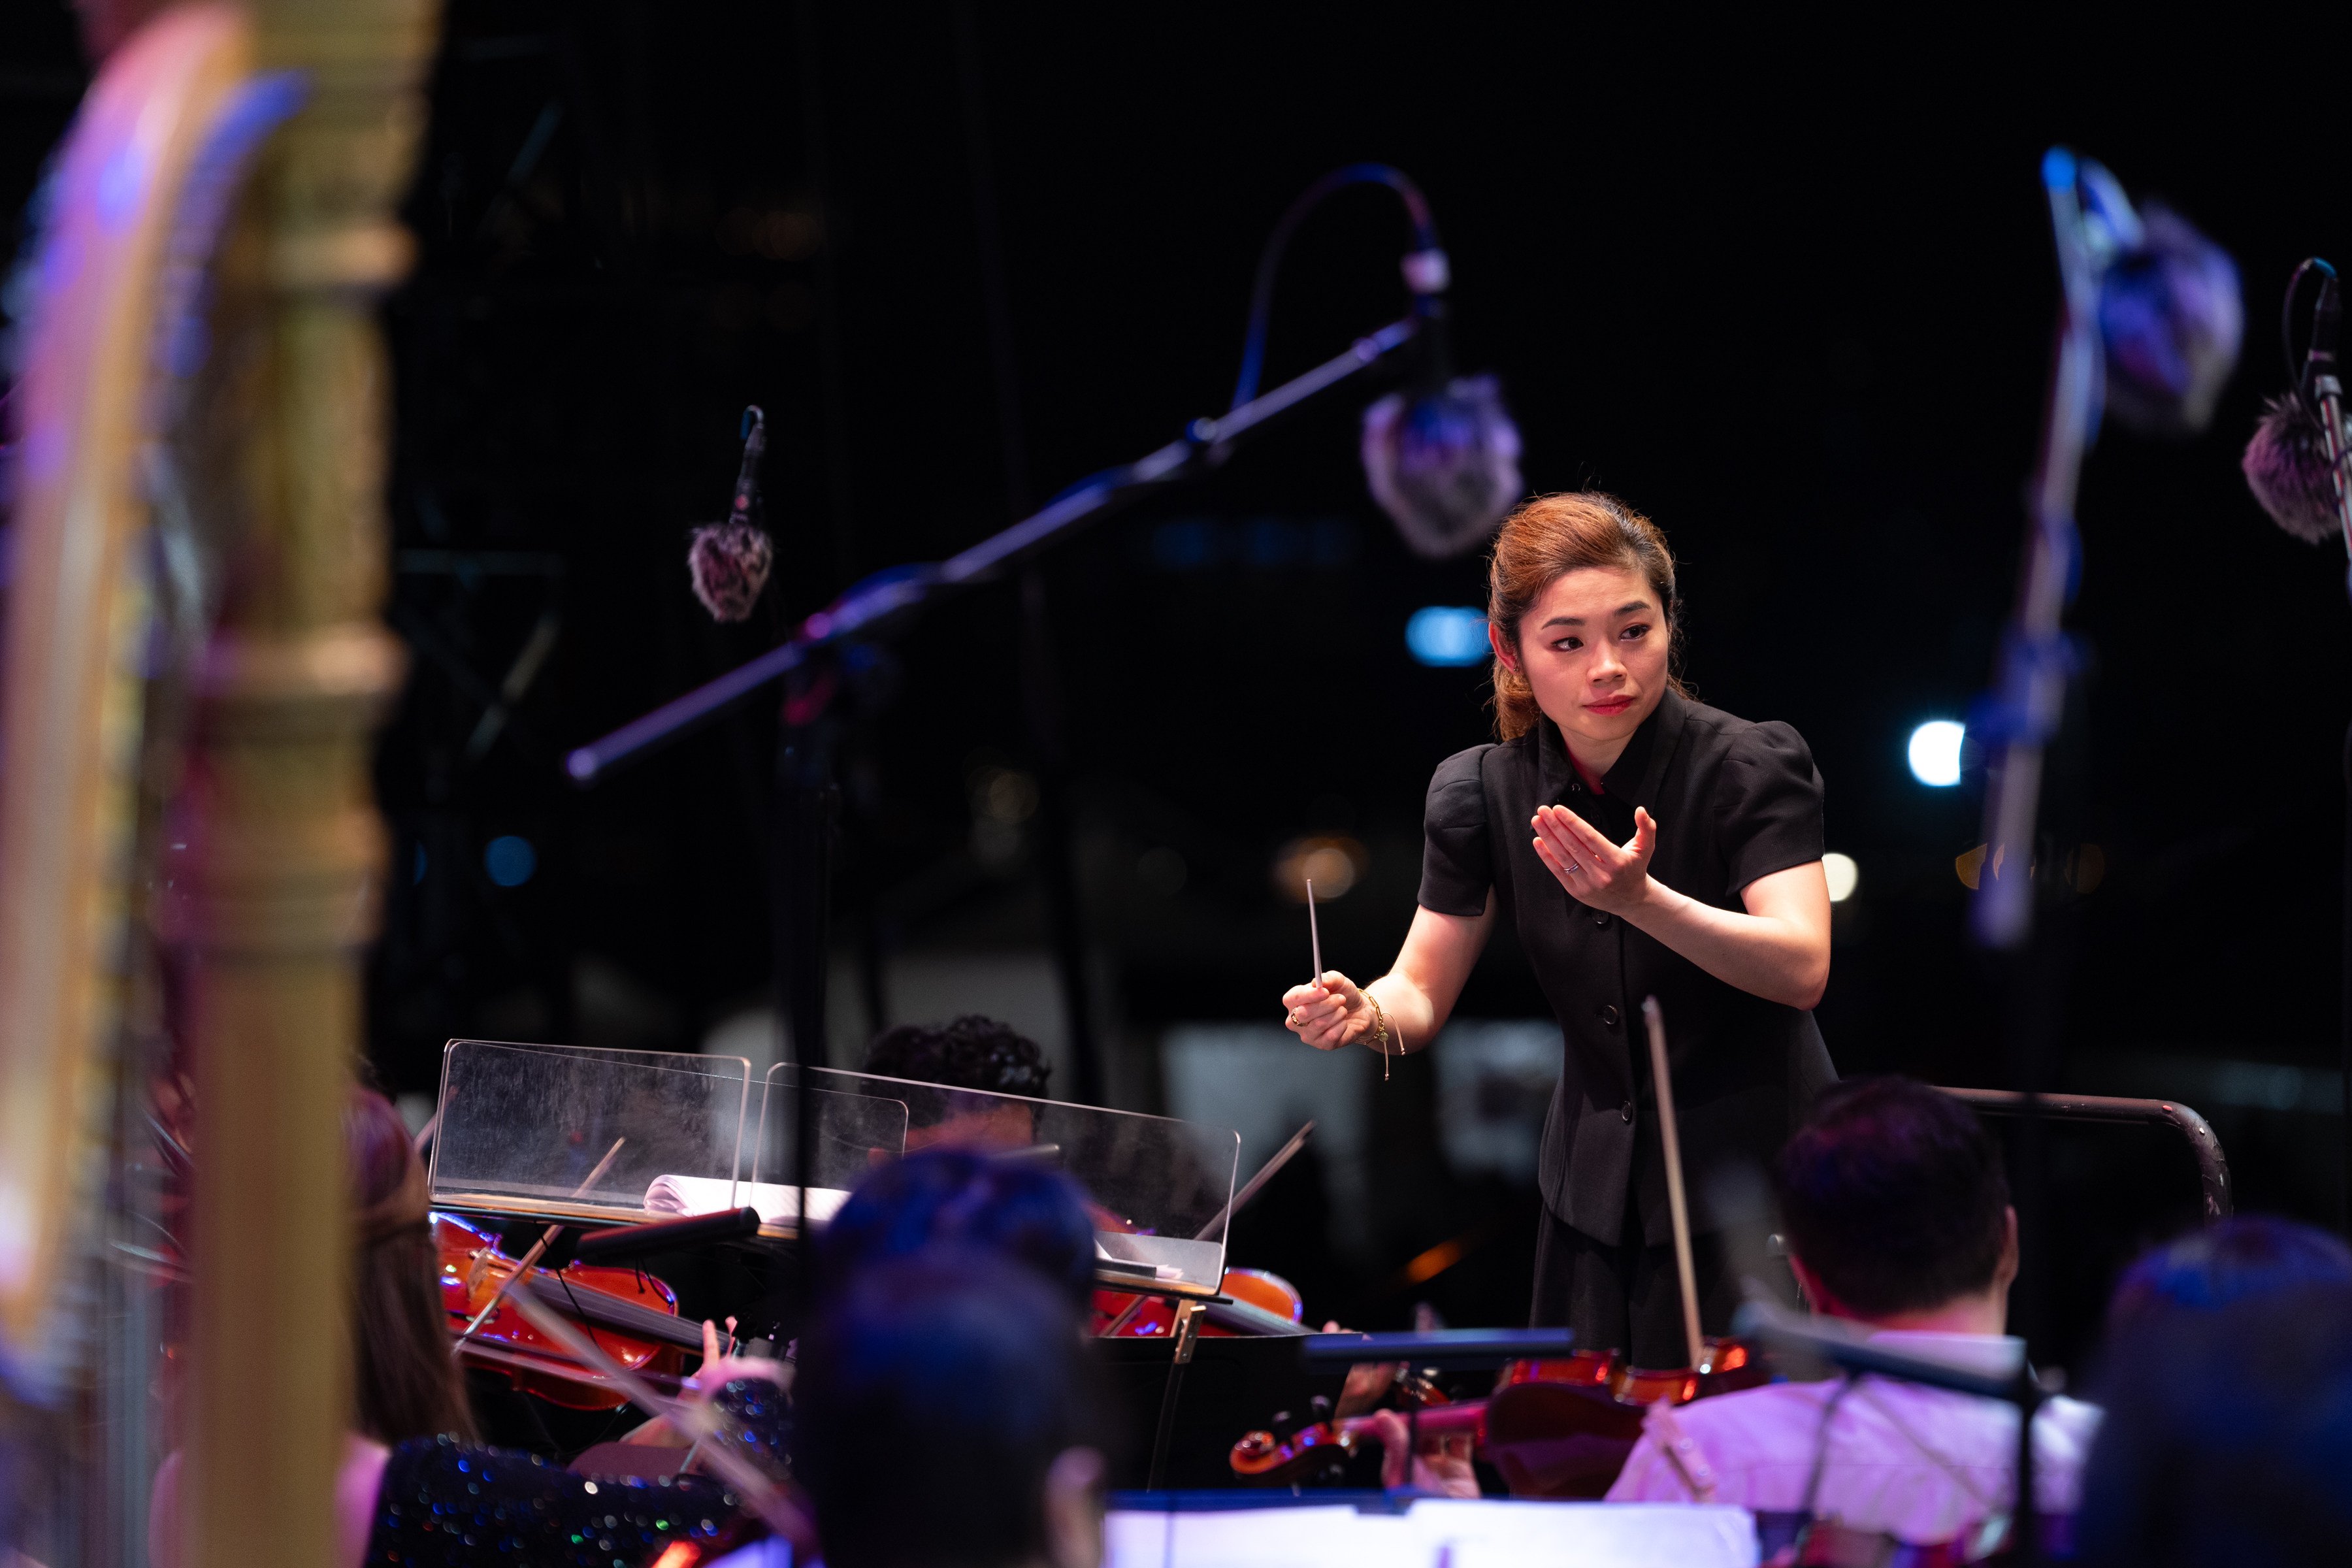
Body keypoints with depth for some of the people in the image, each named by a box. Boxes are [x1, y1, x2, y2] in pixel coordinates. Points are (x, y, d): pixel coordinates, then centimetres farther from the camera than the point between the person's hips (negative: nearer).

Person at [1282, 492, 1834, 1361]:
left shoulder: (1751, 766, -16)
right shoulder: (1481, 792, -4)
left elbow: (1801, 969, -28)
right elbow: (1423, 994, 1)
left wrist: (1641, 900, -44)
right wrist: (1360, 1013, -23)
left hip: (1758, 1183, -4)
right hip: (1598, 1185, 4)